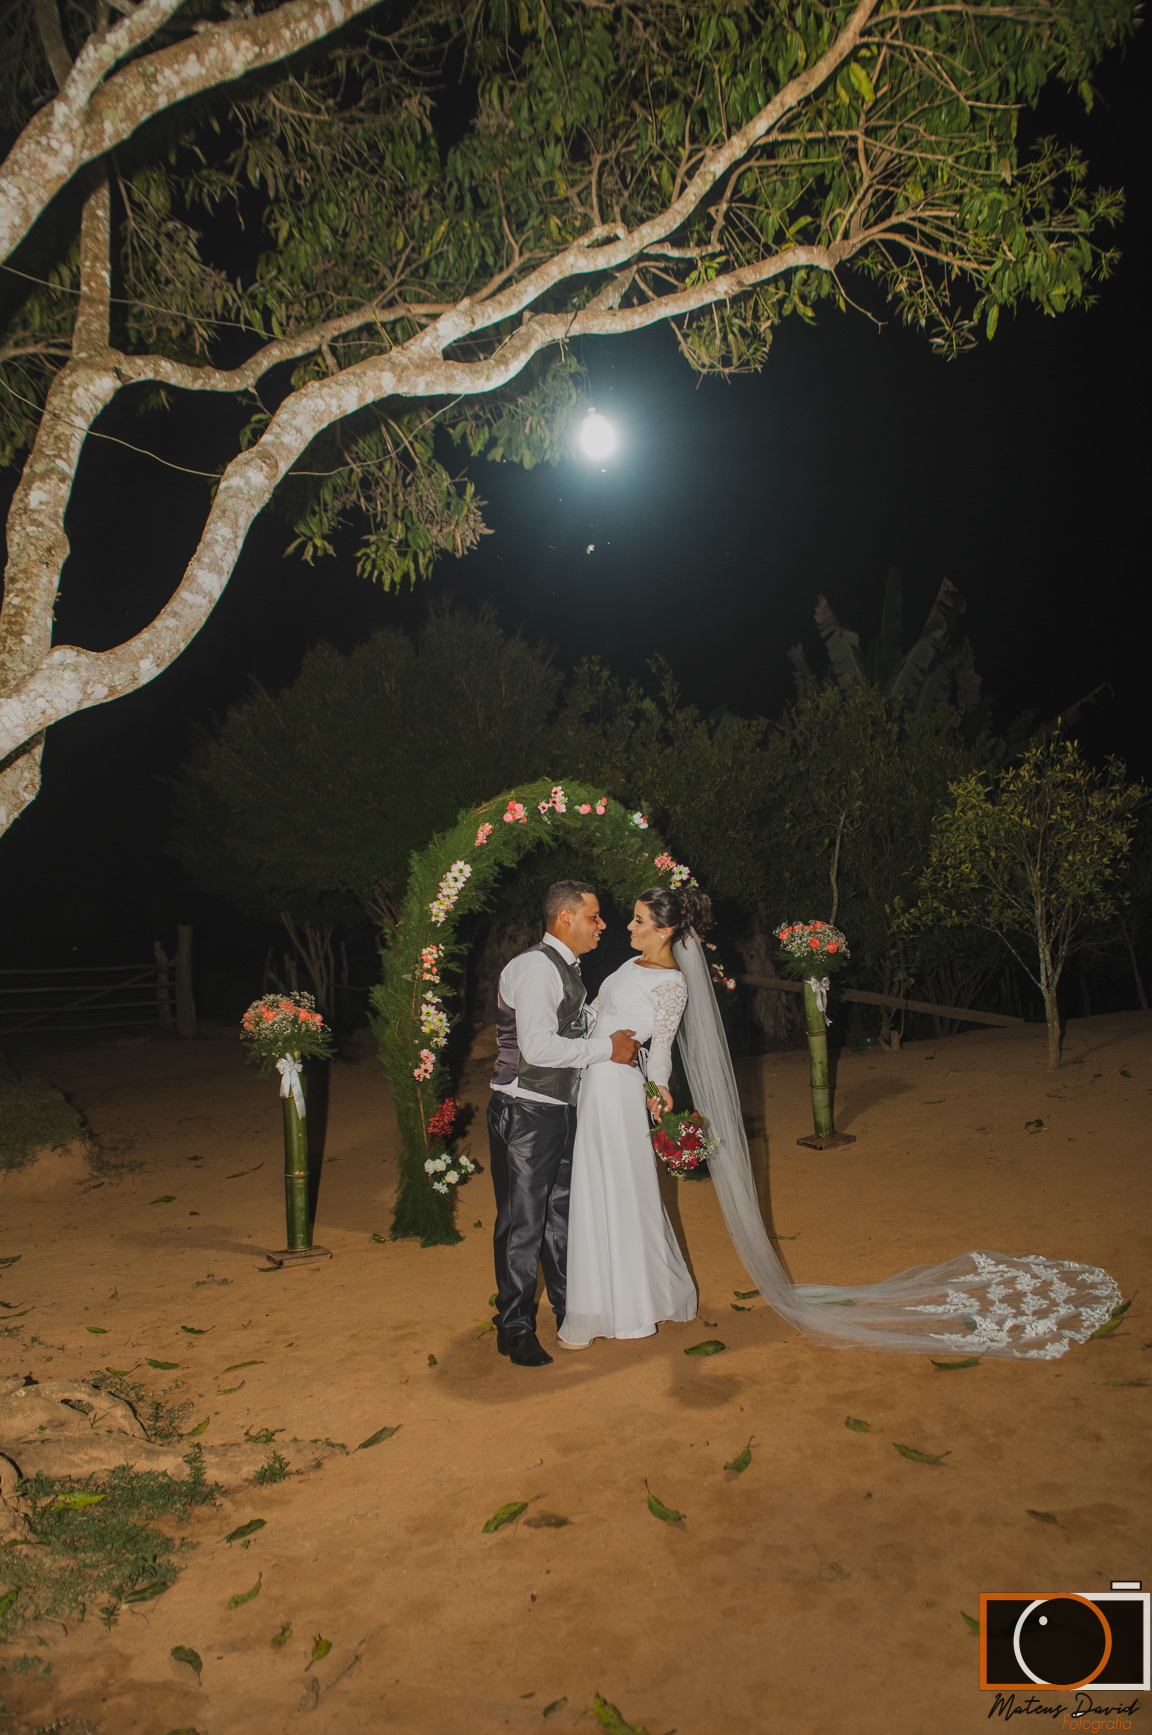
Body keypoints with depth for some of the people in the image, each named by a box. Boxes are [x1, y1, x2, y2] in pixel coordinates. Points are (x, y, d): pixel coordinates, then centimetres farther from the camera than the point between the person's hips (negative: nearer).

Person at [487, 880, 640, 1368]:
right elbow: (538, 1047, -27)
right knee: (523, 1222, 1)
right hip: (525, 1113, -10)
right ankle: (515, 1328, 15)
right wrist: (607, 1048, -18)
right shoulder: (535, 968, -19)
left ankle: (570, 1308, 36)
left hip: (561, 1109, 10)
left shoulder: (568, 971, 14)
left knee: (562, 1213, 20)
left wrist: (619, 1052, 7)